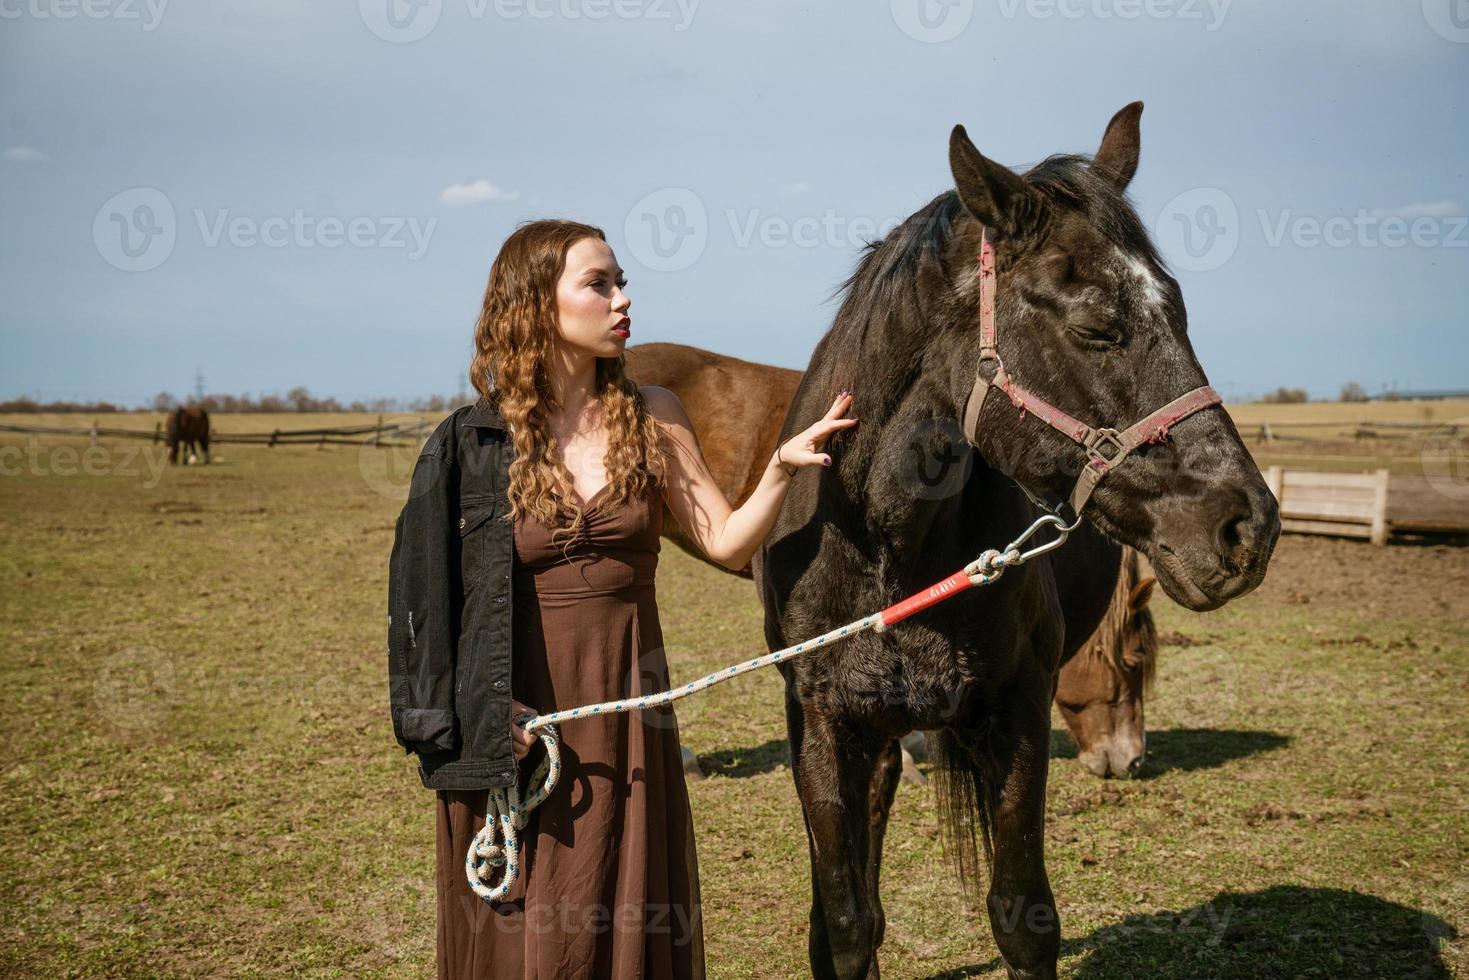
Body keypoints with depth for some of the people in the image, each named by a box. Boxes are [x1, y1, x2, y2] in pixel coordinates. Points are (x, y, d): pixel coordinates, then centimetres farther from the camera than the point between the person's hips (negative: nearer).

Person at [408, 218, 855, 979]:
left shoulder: (652, 417, 2)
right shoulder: (481, 443, -4)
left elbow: (727, 542, 1)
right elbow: (441, 592, -1)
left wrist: (783, 466, -16)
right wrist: (493, 720, -12)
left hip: (626, 708, 2)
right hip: (520, 718, -2)